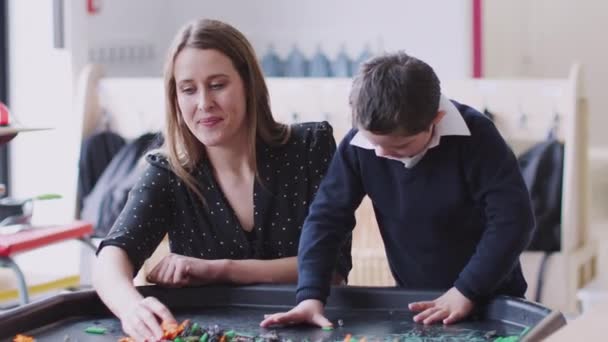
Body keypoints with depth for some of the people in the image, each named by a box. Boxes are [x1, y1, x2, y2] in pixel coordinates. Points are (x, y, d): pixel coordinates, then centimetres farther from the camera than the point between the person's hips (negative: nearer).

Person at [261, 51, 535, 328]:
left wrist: (466, 291, -23)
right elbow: (326, 217, -7)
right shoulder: (358, 145, -10)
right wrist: (310, 295, -19)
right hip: (416, 304, 3)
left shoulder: (473, 135, -19)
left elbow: (512, 217, -21)